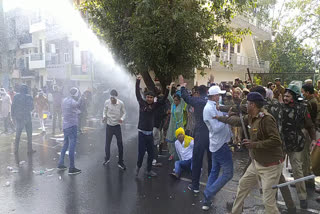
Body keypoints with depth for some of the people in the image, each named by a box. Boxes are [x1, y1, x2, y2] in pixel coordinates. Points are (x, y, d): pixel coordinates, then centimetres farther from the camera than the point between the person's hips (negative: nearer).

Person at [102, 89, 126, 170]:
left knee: (120, 144, -1)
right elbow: (105, 111, 4)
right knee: (107, 143, 12)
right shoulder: (107, 102, -10)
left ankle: (120, 162, 12)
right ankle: (107, 158, 37)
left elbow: (124, 112, -3)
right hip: (109, 125, 1)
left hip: (117, 126, -1)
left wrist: (122, 119, -23)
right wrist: (104, 116, -16)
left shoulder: (121, 103, -14)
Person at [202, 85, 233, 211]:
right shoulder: (209, 108, -19)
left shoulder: (214, 106, 12)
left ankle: (207, 200, 23)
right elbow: (216, 128, -23)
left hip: (218, 143, 10)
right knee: (228, 174, -4)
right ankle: (208, 195, 1)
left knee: (214, 171, 16)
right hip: (220, 144, -10)